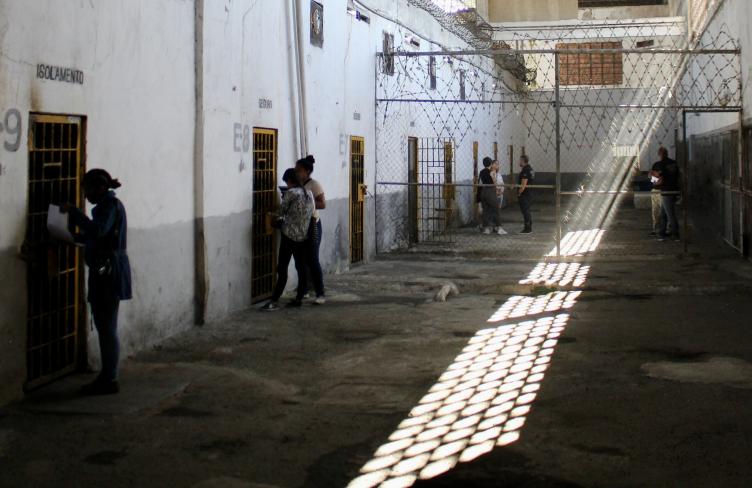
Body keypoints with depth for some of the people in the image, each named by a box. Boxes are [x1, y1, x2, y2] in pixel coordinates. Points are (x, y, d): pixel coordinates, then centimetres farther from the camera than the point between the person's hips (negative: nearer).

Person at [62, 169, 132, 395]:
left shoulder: (111, 204, -12)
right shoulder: (107, 204, 18)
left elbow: (98, 230, -28)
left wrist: (73, 211, -23)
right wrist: (76, 236, 15)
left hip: (109, 272, -10)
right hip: (104, 272, 10)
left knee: (107, 327, -6)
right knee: (104, 326, 14)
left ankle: (110, 380, -2)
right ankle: (106, 376, 21)